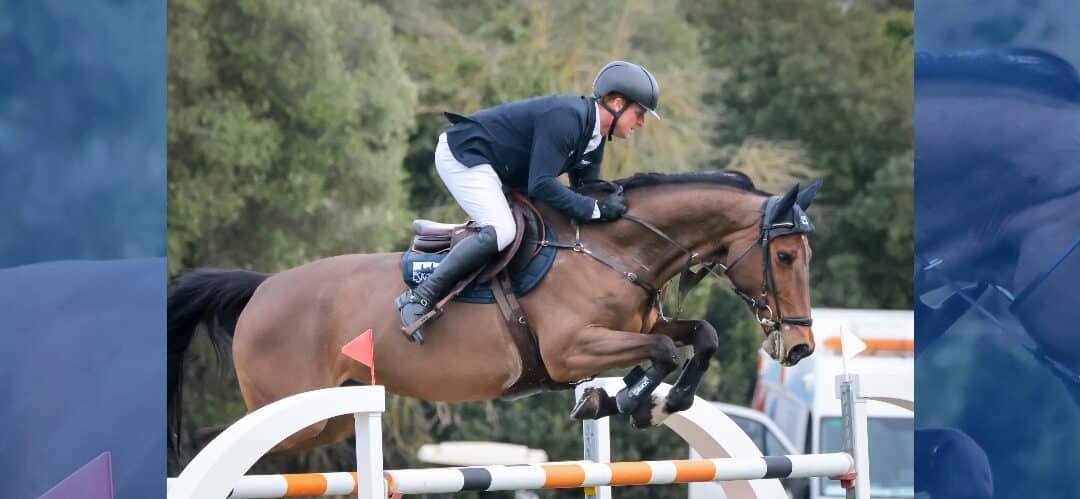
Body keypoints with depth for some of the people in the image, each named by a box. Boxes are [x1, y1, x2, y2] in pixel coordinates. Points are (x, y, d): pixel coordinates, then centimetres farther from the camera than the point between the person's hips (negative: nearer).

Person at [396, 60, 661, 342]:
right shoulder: (564, 118, -26)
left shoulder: (594, 138, 6)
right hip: (462, 155, -11)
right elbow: (541, 185, -31)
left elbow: (586, 190, 12)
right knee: (500, 232, -27)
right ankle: (419, 299, -25)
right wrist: (596, 209, -29)